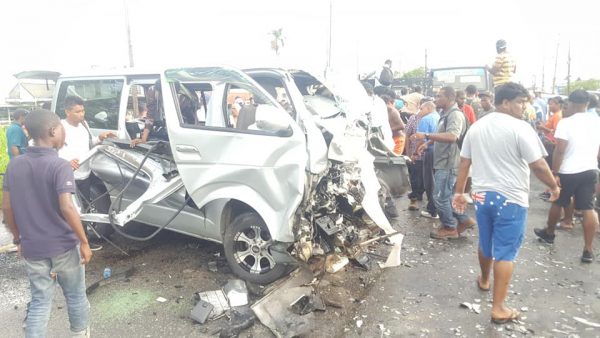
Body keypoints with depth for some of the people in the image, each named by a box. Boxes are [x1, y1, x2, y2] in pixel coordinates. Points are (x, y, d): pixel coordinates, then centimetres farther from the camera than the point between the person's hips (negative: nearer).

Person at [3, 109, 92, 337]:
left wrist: (18, 239, 16)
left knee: (39, 301, 15)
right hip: (64, 245, -4)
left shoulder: (14, 165, 1)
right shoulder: (59, 165, -18)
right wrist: (84, 242, -17)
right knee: (75, 295, 16)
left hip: (32, 247, 4)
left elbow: (7, 207, 5)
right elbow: (66, 208, -25)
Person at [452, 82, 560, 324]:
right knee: (505, 252, 0)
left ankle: (484, 280, 47)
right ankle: (498, 308, 5)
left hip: (482, 195, 6)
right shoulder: (519, 128, -13)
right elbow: (538, 165, -13)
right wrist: (554, 187, 3)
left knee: (485, 244, 24)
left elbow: (464, 163, 8)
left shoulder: (476, 127, 7)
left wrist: (459, 192, 14)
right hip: (510, 198, -6)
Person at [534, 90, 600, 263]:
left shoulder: (566, 123, -14)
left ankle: (549, 233, 37)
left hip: (568, 172, -4)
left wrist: (554, 173, -13)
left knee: (557, 204, 16)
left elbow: (559, 151, -18)